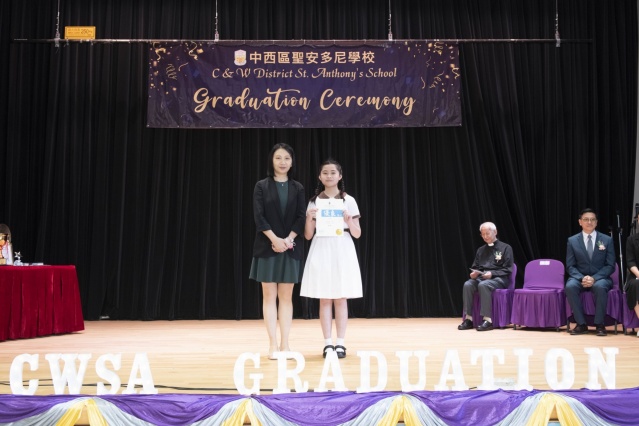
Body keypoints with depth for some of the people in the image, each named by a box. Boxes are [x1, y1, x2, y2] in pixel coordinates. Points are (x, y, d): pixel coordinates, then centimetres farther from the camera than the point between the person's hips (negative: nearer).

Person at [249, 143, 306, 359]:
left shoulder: (297, 188, 8)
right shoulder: (261, 186, 2)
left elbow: (301, 218, 1)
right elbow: (259, 217, -6)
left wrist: (288, 239, -14)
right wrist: (275, 239, -17)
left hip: (291, 248, 2)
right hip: (267, 247, -1)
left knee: (286, 296, 4)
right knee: (269, 295, 0)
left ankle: (285, 343, 8)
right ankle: (273, 344, 3)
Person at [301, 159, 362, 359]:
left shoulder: (349, 201, 3)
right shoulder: (314, 201, 6)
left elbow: (357, 234, 3)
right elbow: (308, 235, 6)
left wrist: (349, 221, -16)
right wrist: (309, 218, -12)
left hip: (342, 251, -1)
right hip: (321, 250, 1)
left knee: (340, 299, 0)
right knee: (324, 299, 1)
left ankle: (340, 343, 6)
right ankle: (328, 343, 6)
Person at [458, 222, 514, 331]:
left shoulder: (505, 248, 4)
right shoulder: (481, 250, 21)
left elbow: (507, 270, -3)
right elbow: (474, 267, 24)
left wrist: (492, 274, -18)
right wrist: (473, 273, -1)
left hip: (499, 278, -5)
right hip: (480, 277, 5)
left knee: (483, 285, -37)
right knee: (468, 285, -27)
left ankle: (488, 320, -37)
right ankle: (468, 319, -27)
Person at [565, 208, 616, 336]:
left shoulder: (607, 240, 2)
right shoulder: (572, 241, 4)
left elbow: (610, 266, -2)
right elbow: (570, 266, 1)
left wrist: (594, 278, -19)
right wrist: (582, 278, -20)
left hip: (600, 278, -1)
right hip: (579, 278, 1)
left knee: (600, 287, -37)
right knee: (570, 286, -33)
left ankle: (599, 324, -21)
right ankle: (581, 324, -23)